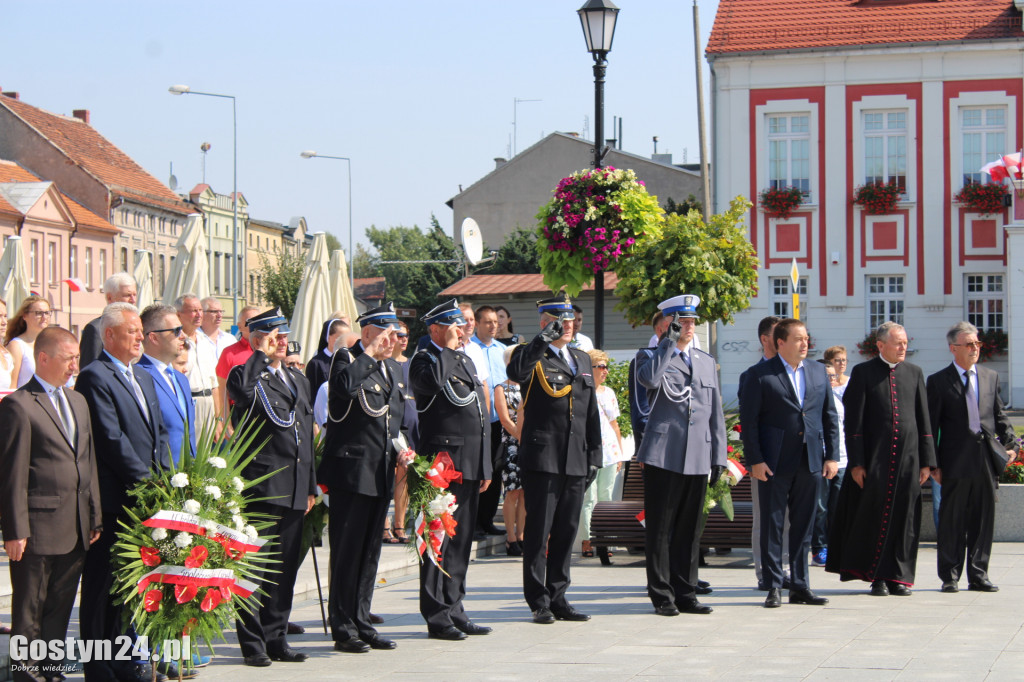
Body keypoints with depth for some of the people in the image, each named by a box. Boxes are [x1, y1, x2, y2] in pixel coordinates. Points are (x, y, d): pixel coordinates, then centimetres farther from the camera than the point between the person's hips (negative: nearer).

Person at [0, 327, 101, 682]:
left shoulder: (78, 402, 16)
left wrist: (95, 516, 14)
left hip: (76, 530, 7)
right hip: (38, 529, -7)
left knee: (59, 610, 12)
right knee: (29, 611, 3)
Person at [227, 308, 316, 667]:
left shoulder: (297, 378, 20)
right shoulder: (243, 375, -2)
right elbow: (247, 396, -28)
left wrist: (311, 485, 18)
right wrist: (261, 355, -17)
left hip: (295, 486, 7)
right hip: (261, 482, -7)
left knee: (286, 566, 10)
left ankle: (276, 638, 17)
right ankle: (252, 642, 1)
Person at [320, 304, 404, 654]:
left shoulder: (394, 370, 16)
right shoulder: (347, 359, -7)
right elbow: (347, 385, -31)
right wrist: (370, 352, -20)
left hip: (382, 473, 8)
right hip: (352, 470, -7)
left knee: (370, 552, 12)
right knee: (347, 551, -3)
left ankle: (362, 624, 20)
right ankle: (344, 630, 2)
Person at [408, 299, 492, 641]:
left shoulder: (465, 361, 20)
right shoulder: (424, 360, -5)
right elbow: (433, 382, -32)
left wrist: (486, 467, 20)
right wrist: (449, 349, -18)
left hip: (470, 467, 8)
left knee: (461, 540, 12)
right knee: (441, 539, -5)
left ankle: (454, 610, 19)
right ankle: (437, 617, -1)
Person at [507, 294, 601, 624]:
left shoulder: (582, 360, 19)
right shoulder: (533, 356, -1)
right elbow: (515, 372, -27)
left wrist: (594, 455, 15)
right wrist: (544, 339, -28)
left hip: (576, 460, 6)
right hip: (542, 458, -6)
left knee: (567, 532, 10)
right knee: (538, 532, -2)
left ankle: (558, 598, 18)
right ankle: (539, 603, 3)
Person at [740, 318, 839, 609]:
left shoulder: (818, 372, 12)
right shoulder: (759, 375, -3)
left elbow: (830, 416, 13)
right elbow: (748, 421, -5)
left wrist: (832, 455, 6)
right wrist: (755, 460, -11)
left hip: (810, 462, 4)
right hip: (774, 463, -4)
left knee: (803, 526, 8)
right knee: (772, 525, 0)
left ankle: (800, 585, 15)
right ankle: (773, 587, 7)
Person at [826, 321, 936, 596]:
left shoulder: (914, 373, 10)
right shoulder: (863, 373, 1)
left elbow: (924, 419, 10)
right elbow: (853, 421, -2)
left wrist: (927, 460, 4)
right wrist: (856, 462, -8)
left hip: (908, 458, 3)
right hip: (875, 459, -3)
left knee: (905, 519, 3)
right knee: (875, 517, 1)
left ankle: (899, 576, 11)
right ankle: (878, 577, 10)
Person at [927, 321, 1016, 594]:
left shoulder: (991, 377, 13)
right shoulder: (938, 381, 0)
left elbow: (1000, 416, 15)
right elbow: (931, 425, 0)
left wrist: (1011, 444, -1)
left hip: (987, 457, 4)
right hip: (956, 461, -4)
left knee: (983, 519, 7)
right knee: (952, 520, 1)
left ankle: (978, 575, 15)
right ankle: (950, 577, 9)